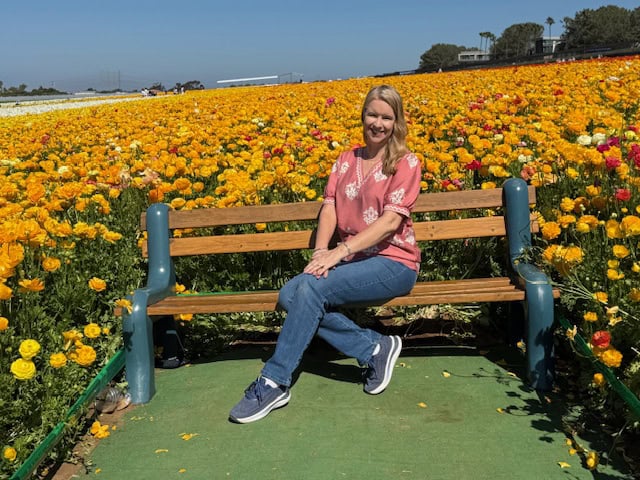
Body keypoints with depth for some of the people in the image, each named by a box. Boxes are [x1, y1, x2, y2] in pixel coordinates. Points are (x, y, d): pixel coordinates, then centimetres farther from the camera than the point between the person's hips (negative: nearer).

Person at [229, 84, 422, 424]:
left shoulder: (406, 163, -3)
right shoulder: (346, 161, 14)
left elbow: (391, 219, -15)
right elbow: (329, 208, 2)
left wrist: (340, 251, -24)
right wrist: (321, 251, -18)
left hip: (393, 263, -6)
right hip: (352, 259, 6)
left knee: (311, 288, -28)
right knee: (289, 294, -20)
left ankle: (273, 384, -17)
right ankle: (374, 348, -11)